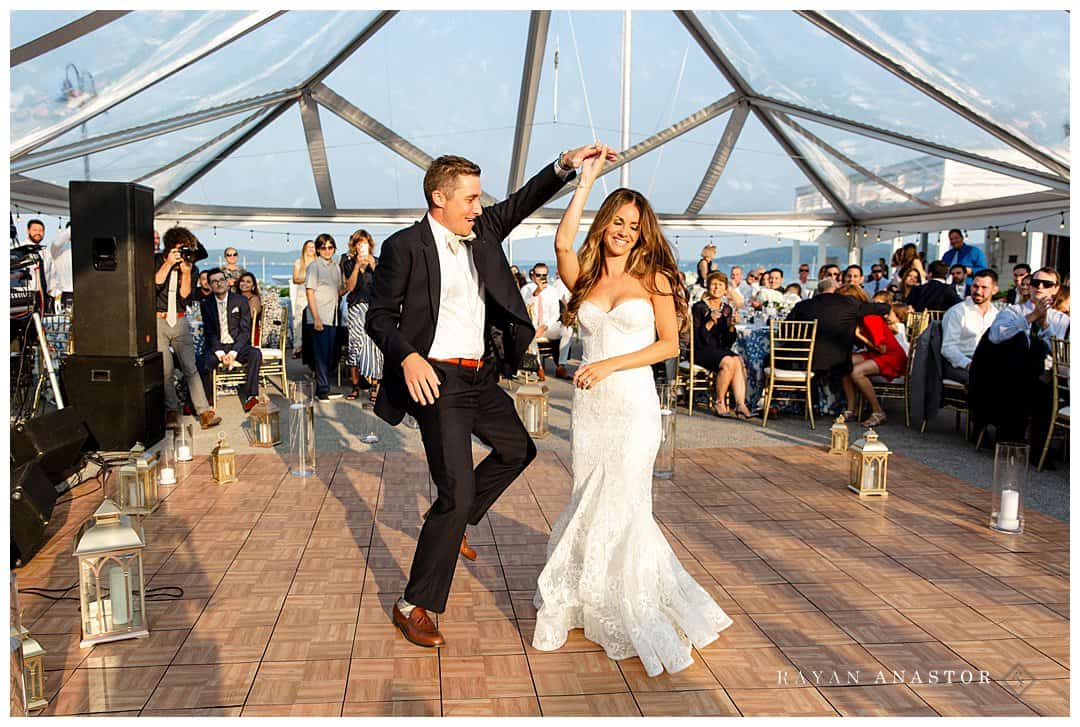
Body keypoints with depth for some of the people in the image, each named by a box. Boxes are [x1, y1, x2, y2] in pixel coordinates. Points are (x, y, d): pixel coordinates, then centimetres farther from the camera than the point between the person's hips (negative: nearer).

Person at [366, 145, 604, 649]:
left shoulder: (481, 231, 7)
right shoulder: (404, 246, -11)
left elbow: (521, 203, 12)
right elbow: (379, 316, -9)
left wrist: (565, 165, -3)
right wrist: (407, 356, -26)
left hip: (482, 378, 8)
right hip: (438, 381, -8)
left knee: (518, 450, 25)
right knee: (457, 491, -11)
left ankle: (452, 522, 41)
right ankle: (414, 605, 2)